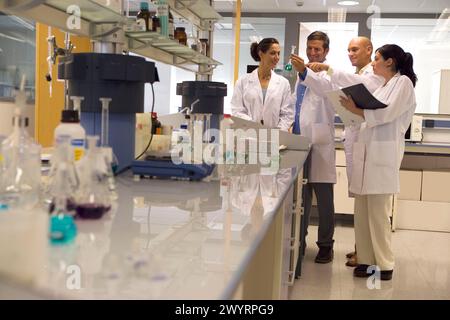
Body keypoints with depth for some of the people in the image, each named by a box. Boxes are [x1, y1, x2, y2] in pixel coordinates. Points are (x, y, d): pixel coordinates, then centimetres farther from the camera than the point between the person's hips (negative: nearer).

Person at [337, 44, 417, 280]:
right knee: (362, 210, 5)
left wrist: (356, 109, -7)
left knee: (378, 211, -8)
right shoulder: (382, 86, 24)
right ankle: (366, 259, 10)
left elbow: (387, 113, -11)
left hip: (383, 153, -8)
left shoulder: (403, 82, 0)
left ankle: (385, 264, -1)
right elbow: (372, 114, 17)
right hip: (366, 150, 8)